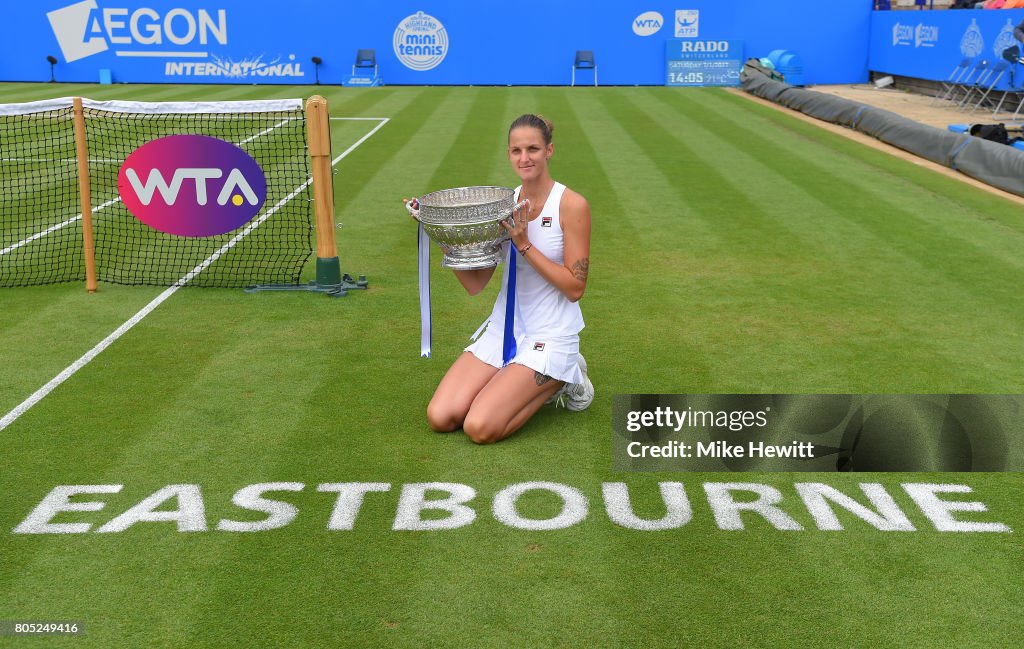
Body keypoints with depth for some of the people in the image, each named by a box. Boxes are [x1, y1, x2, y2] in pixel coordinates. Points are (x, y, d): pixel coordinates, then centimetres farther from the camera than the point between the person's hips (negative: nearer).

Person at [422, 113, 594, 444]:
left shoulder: (572, 205, -11)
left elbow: (575, 288, -14)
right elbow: (475, 284, 1)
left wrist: (525, 244, -20)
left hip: (551, 335, -5)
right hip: (504, 328, 5)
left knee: (480, 428, -18)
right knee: (440, 417, -6)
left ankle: (560, 381, 6)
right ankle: (532, 386, 14)